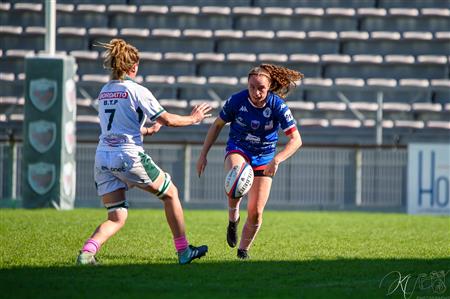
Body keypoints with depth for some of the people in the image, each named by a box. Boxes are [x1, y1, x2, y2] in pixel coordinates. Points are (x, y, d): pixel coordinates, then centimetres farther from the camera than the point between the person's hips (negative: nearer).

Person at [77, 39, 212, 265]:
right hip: (129, 156, -6)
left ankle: (87, 251, -20)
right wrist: (193, 119, 12)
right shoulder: (136, 91, -5)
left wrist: (148, 130, 41)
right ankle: (184, 251, 20)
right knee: (170, 193, 17)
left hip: (102, 159, 6)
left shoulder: (104, 92, 15)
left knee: (116, 219, 8)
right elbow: (167, 120, -6)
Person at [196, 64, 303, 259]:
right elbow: (217, 125, 1)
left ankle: (243, 249, 23)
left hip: (264, 159, 1)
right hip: (237, 150, -1)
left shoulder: (278, 106, -19)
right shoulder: (236, 100, -16)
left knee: (255, 213, -3)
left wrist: (277, 159, -34)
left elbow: (296, 140, -19)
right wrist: (203, 154, -3)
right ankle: (233, 219, -15)